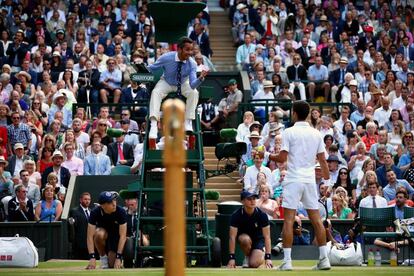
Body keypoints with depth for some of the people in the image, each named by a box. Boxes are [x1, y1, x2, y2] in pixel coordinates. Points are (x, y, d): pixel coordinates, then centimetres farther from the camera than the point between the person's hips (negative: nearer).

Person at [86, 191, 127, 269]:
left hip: (116, 237, 0)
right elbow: (90, 236, -28)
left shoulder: (121, 212, -27)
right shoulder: (95, 212, -26)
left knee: (112, 265, -16)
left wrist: (118, 257, -33)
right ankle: (103, 256, -11)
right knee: (99, 234, -37)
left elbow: (122, 236, -27)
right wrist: (92, 257, -37)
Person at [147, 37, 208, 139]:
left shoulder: (192, 64, -24)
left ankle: (188, 122, -19)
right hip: (166, 83, -1)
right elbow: (151, 69, -9)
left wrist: (200, 78, -51)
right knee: (156, 92, -30)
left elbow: (192, 85, -33)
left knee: (194, 93, -28)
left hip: (183, 84, 1)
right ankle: (153, 125, -34)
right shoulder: (167, 58, -26)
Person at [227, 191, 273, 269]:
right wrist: (231, 258, -30)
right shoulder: (236, 215, -22)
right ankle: (247, 257, -6)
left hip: (258, 239, 0)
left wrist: (268, 258, -29)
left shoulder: (262, 215, -21)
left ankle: (261, 253, 13)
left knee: (254, 264, -23)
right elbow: (232, 237, -23)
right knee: (245, 239, -37)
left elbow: (267, 237, -21)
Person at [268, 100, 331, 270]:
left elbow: (282, 158, -9)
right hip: (310, 180, 4)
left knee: (289, 220, -3)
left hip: (293, 180, -4)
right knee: (316, 219, 7)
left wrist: (268, 156, 7)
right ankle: (324, 259, 5)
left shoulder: (289, 132, -5)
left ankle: (287, 260, -7)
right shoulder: (316, 134, 8)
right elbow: (323, 161, 7)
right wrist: (327, 181, 13)